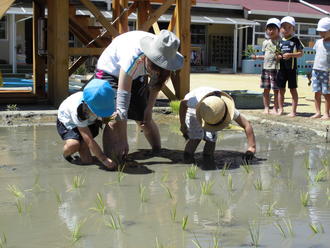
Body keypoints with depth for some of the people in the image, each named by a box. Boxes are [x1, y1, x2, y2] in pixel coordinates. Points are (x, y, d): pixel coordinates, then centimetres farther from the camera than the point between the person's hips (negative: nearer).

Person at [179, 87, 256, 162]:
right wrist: (182, 125, -14)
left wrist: (252, 147, -36)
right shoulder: (198, 101, -46)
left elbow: (246, 125, -33)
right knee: (196, 137, -23)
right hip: (193, 110, -2)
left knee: (211, 139, -15)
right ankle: (187, 157, -2)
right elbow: (183, 103, -23)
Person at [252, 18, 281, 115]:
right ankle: (266, 108, 13)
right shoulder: (266, 42, 13)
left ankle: (275, 109, 7)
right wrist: (257, 57, 10)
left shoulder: (280, 42, -3)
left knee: (276, 90, 0)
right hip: (266, 68, 5)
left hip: (275, 68, -5)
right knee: (266, 89, 6)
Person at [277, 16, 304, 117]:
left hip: (292, 68, -4)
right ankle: (280, 109, 19)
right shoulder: (280, 41, 11)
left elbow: (300, 53, -3)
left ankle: (293, 111, 7)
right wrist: (278, 56, -6)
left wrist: (291, 55, -17)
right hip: (281, 68, 4)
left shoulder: (295, 40, 0)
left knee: (293, 89, 2)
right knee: (281, 89, 9)